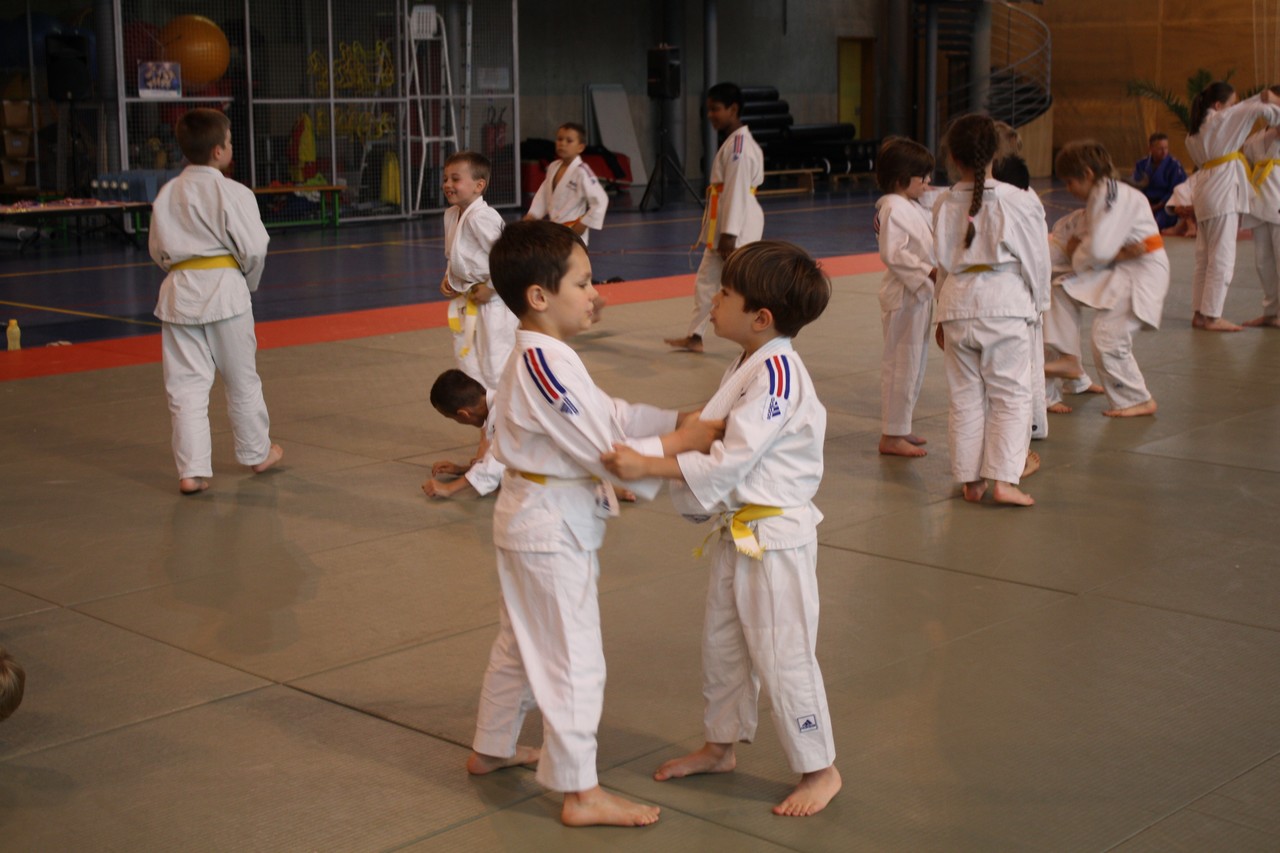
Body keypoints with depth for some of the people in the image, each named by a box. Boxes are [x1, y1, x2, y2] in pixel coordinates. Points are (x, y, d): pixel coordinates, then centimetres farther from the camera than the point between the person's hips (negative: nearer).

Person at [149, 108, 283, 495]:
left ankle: (192, 470, 0)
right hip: (225, 289, -3)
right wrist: (249, 282, 8)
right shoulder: (234, 193, -10)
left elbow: (157, 249, 10)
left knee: (186, 385, 5)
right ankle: (257, 453, 29)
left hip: (180, 291, 3)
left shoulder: (167, 194, 4)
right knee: (242, 379, 13)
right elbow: (254, 248, -10)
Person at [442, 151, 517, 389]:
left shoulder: (481, 217, -23)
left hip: (492, 305, -10)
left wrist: (490, 288, -19)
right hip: (466, 304, 10)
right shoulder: (451, 215, 6)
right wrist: (449, 278, 7)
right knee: (467, 363, 18)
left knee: (495, 367, -4)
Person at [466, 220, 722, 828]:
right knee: (573, 658, -1)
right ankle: (580, 793, 9)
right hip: (552, 526, -11)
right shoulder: (543, 366, -26)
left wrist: (677, 422, -2)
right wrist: (684, 442, -17)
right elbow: (604, 449, -25)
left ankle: (492, 749, 40)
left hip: (535, 518, 11)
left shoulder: (541, 357, 7)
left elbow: (610, 415, 8)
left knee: (521, 642, 24)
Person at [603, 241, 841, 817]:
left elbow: (729, 461, -27)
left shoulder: (778, 373, -23)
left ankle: (819, 769, 17)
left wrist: (646, 465, -29)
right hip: (738, 532, 10)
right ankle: (720, 745, 39)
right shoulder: (746, 366, 8)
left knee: (783, 656, 0)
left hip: (776, 538, -10)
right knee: (722, 645, 21)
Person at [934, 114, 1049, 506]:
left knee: (965, 396, 11)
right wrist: (1036, 305, 14)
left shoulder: (945, 204, 4)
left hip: (957, 303, 4)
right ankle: (1002, 478, -3)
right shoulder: (1019, 203, -7)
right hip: (1005, 303, -4)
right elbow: (1037, 260, 0)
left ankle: (971, 480, 17)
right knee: (1011, 394, 4)